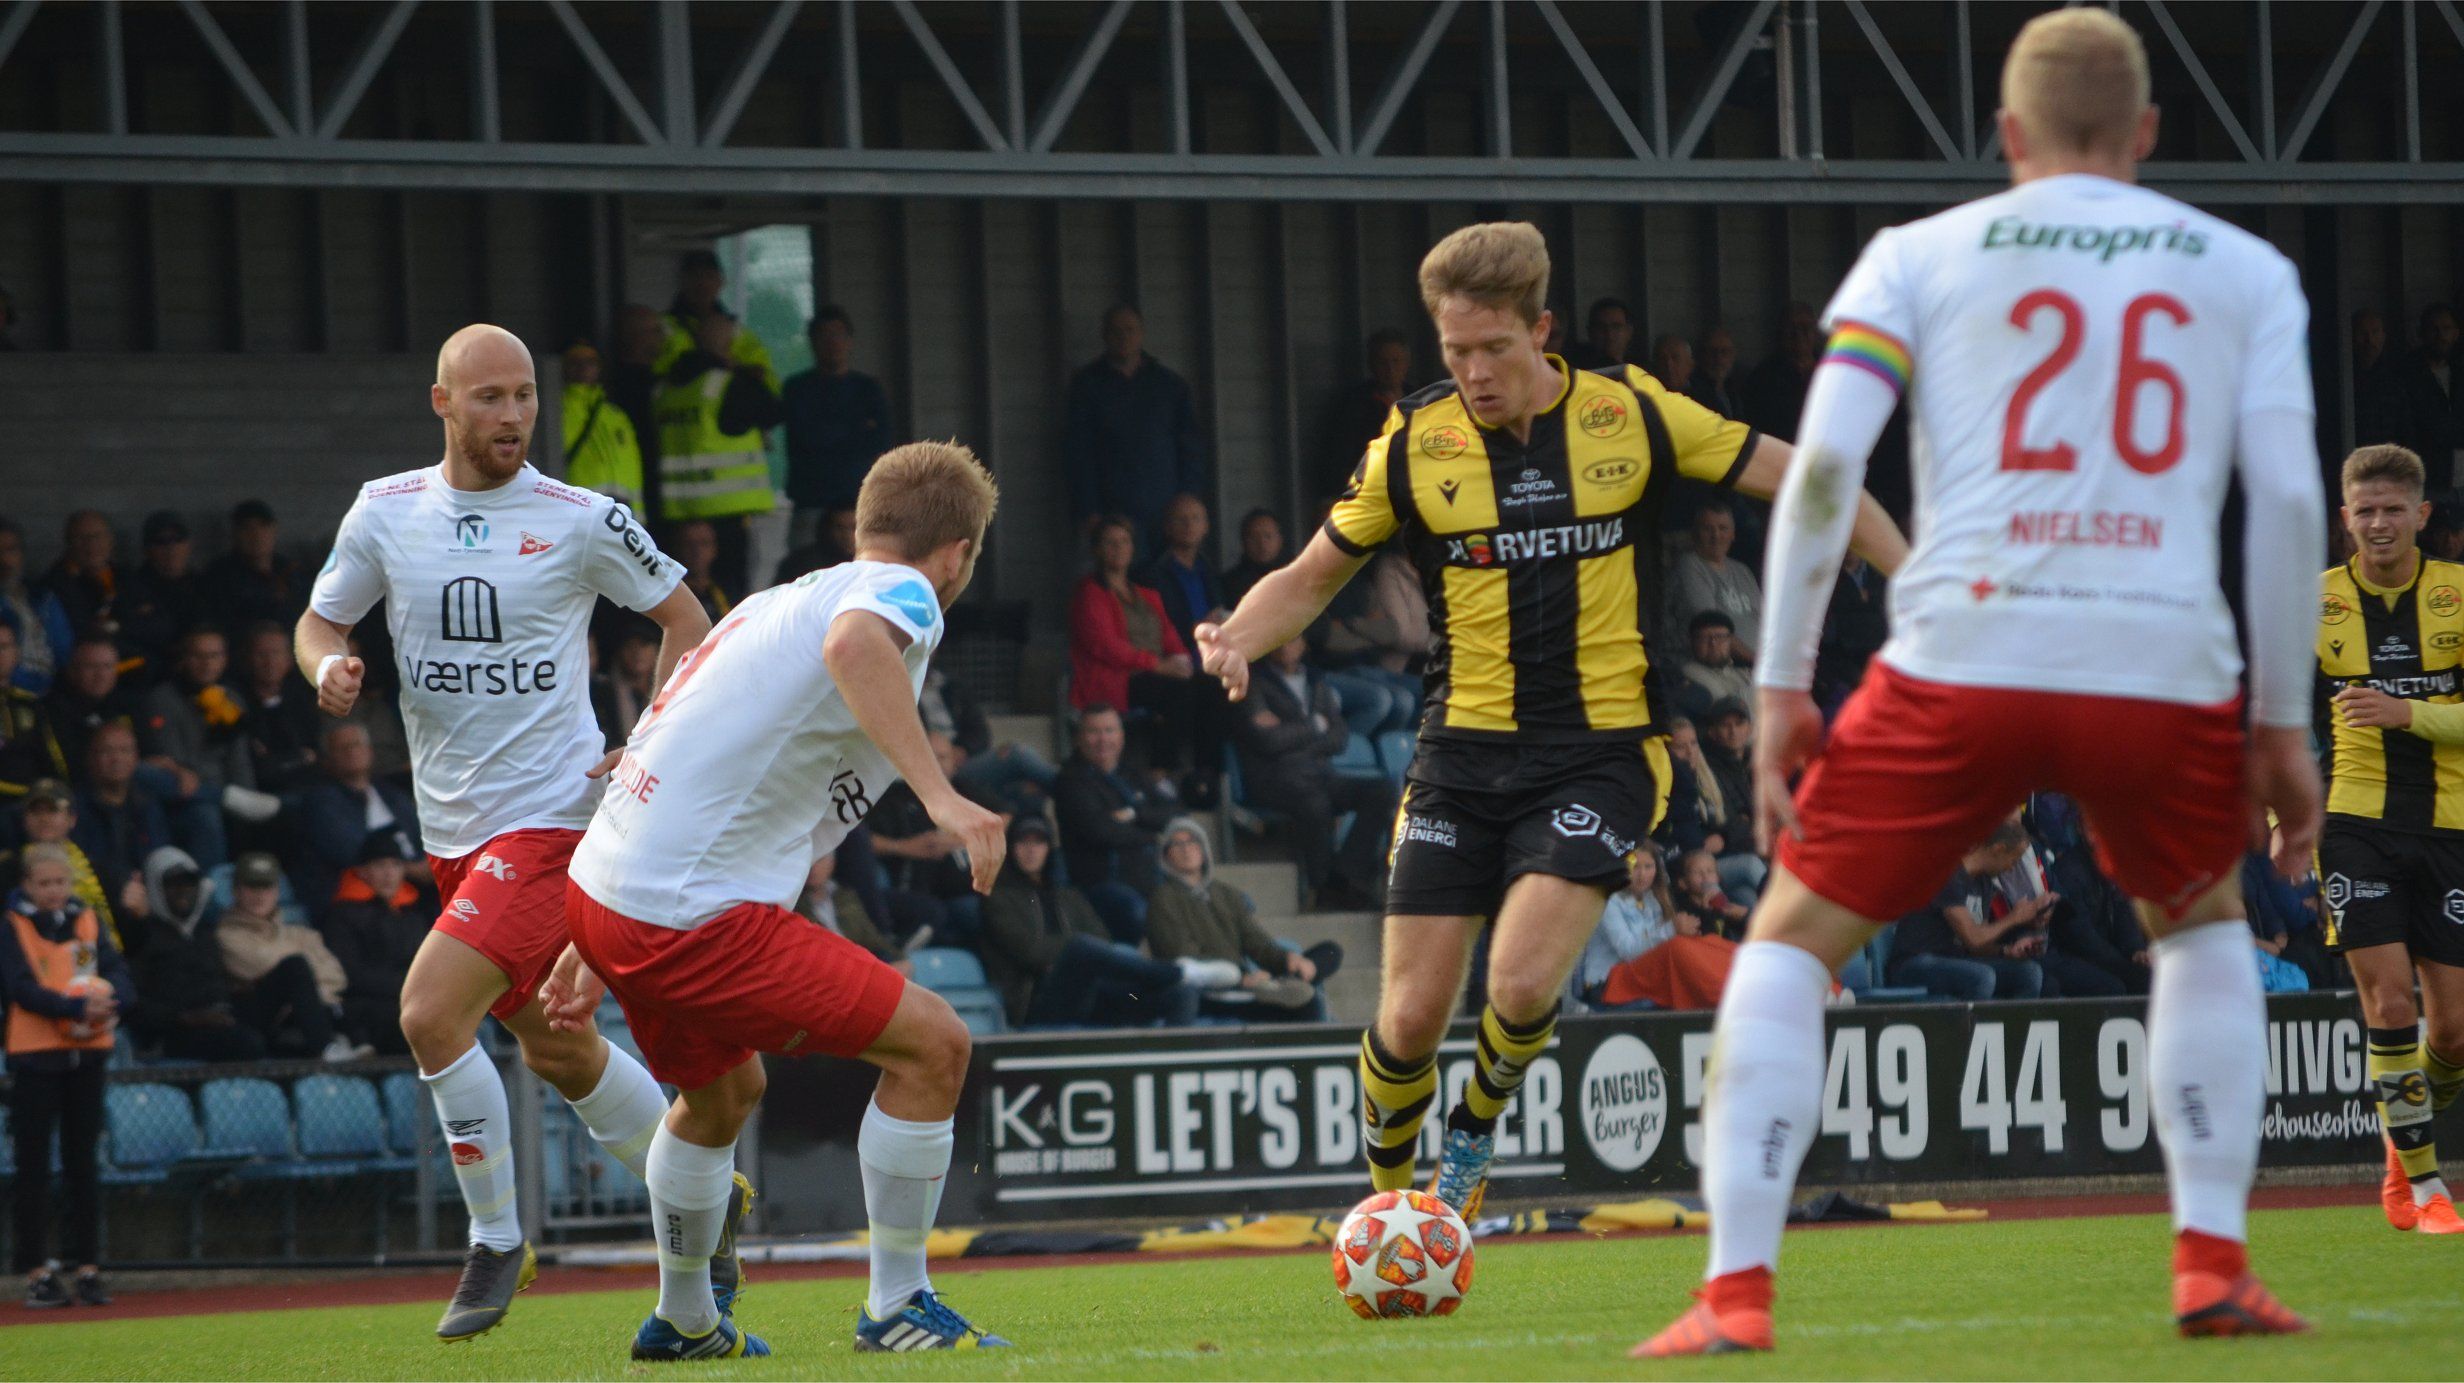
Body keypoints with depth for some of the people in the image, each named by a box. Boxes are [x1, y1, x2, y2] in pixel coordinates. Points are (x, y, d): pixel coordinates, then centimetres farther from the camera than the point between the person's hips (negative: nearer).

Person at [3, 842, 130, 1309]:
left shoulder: (87, 922, 10)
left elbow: (120, 977, 2)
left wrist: (108, 1001, -21)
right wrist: (77, 1007, -26)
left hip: (87, 1055, 4)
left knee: (84, 1162, 7)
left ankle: (87, 1267, 11)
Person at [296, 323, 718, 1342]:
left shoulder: (583, 522, -6)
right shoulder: (386, 512, 4)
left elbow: (684, 619, 5)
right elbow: (320, 619, 14)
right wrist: (327, 666, -10)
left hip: (552, 813, -6)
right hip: (453, 827, 6)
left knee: (431, 1010, -20)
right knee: (557, 1051, 14)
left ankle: (497, 1239, -4)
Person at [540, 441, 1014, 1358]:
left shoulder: (782, 600, 22)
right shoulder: (903, 594, -5)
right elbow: (854, 643, -32)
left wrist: (597, 950, 31)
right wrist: (939, 794, -40)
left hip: (598, 887, 9)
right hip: (695, 912, -9)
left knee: (726, 1091, 33)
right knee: (933, 1044, -5)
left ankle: (685, 1322, 46)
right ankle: (895, 1307, 4)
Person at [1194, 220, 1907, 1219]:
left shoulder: (1634, 418, -3)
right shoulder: (1412, 446, 1)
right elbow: (1311, 578, 11)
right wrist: (1237, 640, -10)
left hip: (1601, 752, -2)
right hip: (1464, 753, 2)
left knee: (1522, 983, -21)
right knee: (1412, 1016, -5)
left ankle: (1475, 1134, 11)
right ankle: (1388, 1196, 23)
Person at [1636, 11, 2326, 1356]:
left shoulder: (1918, 257, 11)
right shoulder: (2247, 272, 14)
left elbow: (1823, 462, 0)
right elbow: (2289, 498, 5)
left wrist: (1781, 688, 3)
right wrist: (2282, 722, 11)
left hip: (1962, 661, -1)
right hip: (2167, 671, 1)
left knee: (1793, 940, 14)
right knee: (2201, 928, 29)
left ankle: (1735, 1292, 1)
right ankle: (2212, 1267, 16)